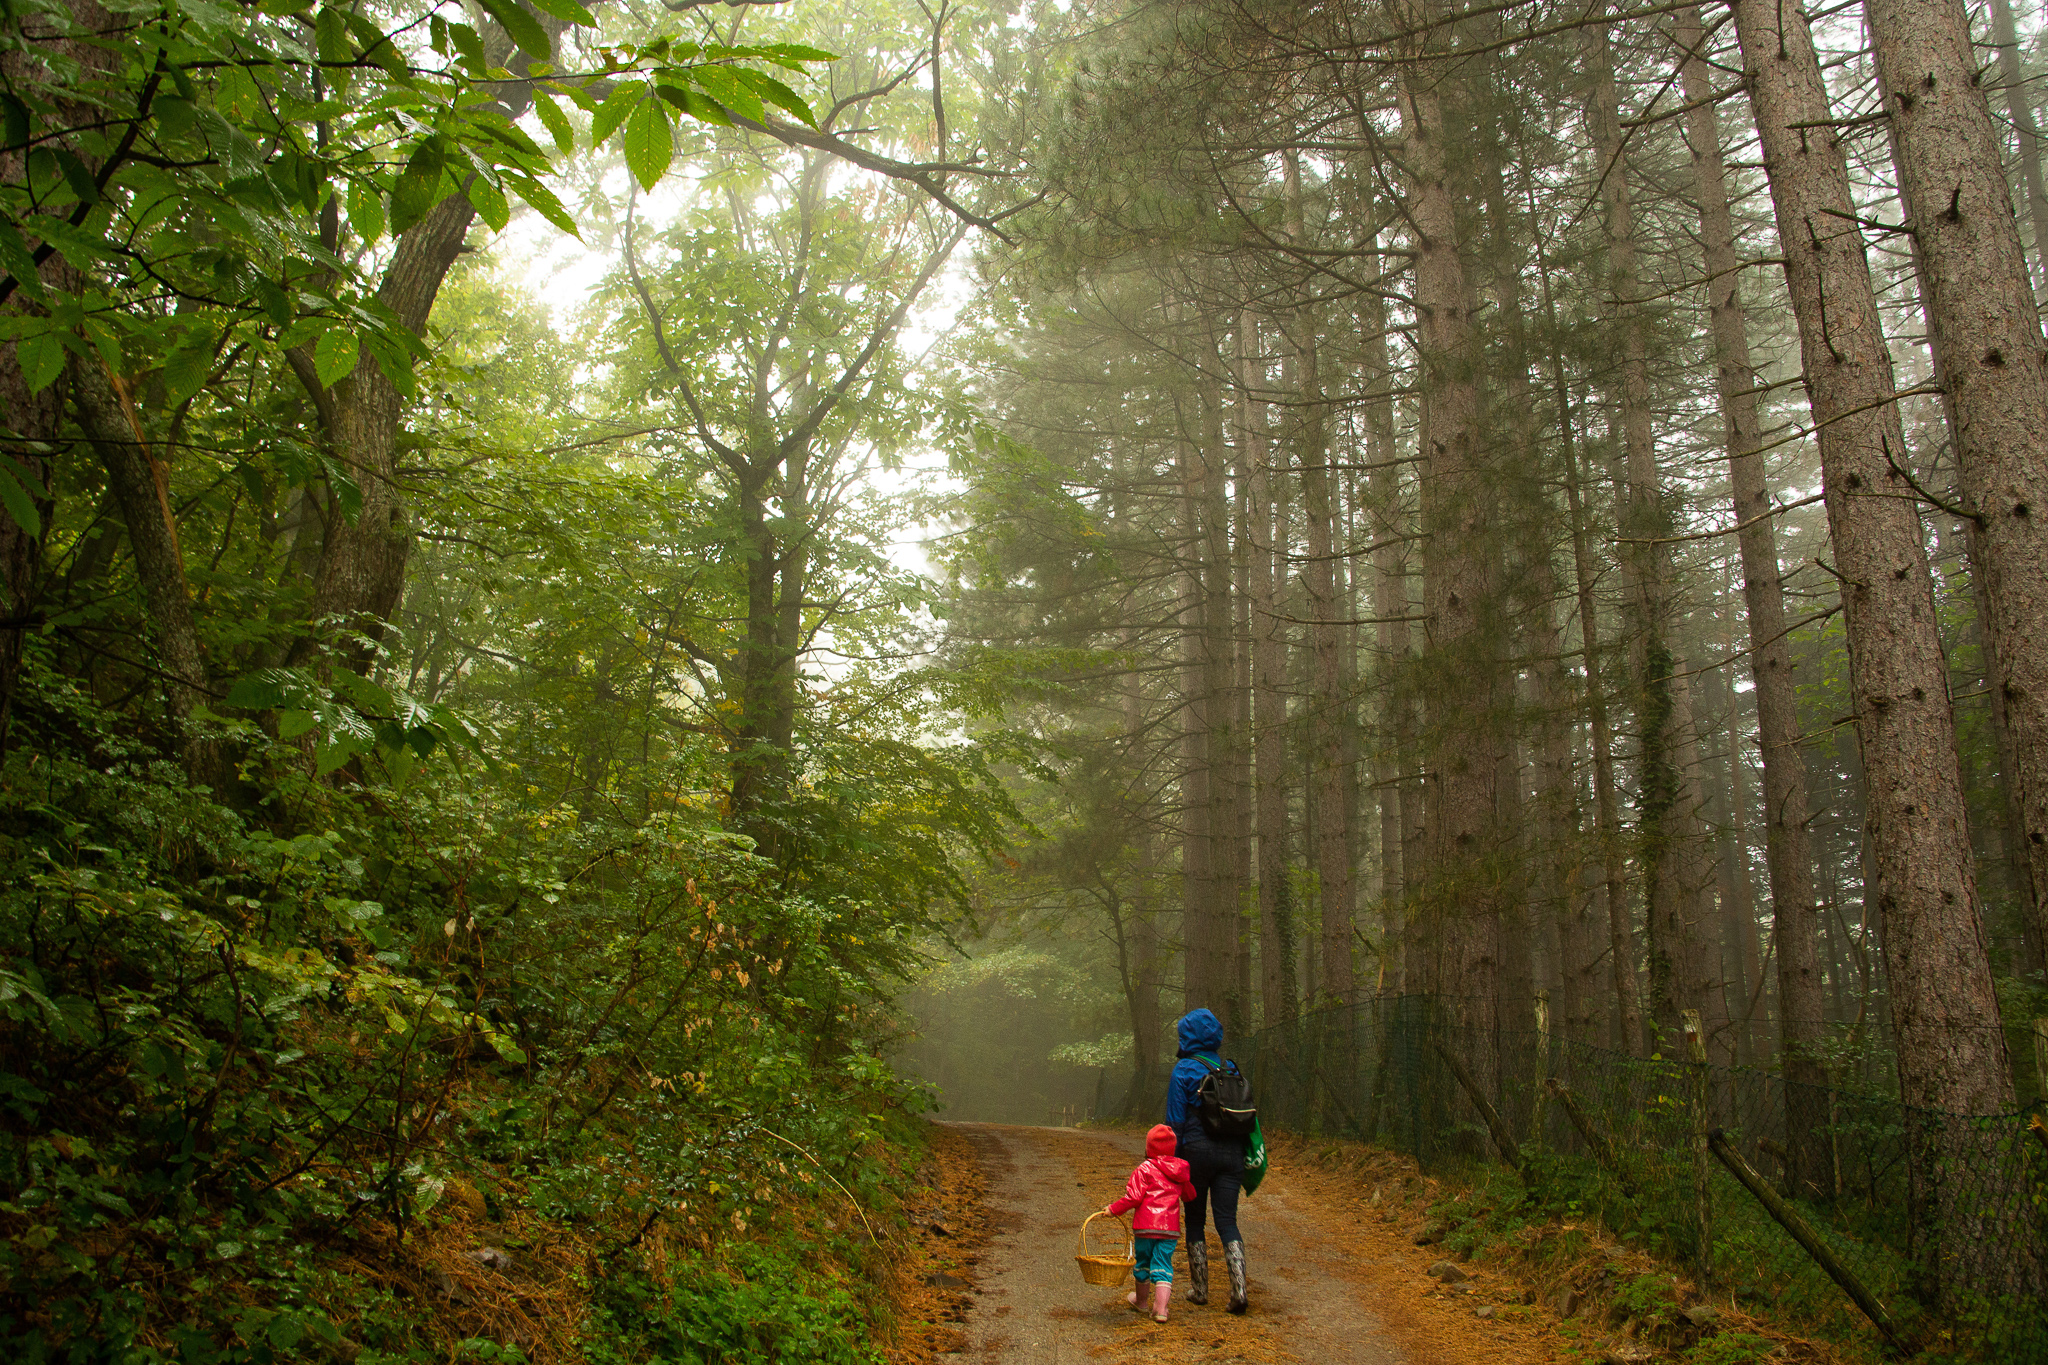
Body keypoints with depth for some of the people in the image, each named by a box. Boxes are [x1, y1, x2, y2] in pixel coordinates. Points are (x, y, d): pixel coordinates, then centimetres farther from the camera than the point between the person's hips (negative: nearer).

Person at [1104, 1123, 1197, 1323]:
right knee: (1163, 1266, 4)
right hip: (1170, 1227, 3)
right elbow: (1189, 1195, 20)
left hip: (1147, 1226, -3)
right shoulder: (1179, 1171, 7)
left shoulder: (1145, 1169, -8)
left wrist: (1113, 1209, -3)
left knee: (1143, 1262, 16)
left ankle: (1141, 1300, 35)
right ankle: (1160, 1308, -9)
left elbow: (1134, 1197, -12)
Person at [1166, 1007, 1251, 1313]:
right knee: (1227, 1221, 4)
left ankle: (1199, 1289, 17)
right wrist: (1247, 1156, 17)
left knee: (1195, 1220, 11)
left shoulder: (1184, 1071, -6)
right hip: (1231, 1152, 4)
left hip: (1198, 1150, -4)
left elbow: (1175, 1121, -8)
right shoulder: (1230, 1069, 9)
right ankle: (1239, 1288, -11)